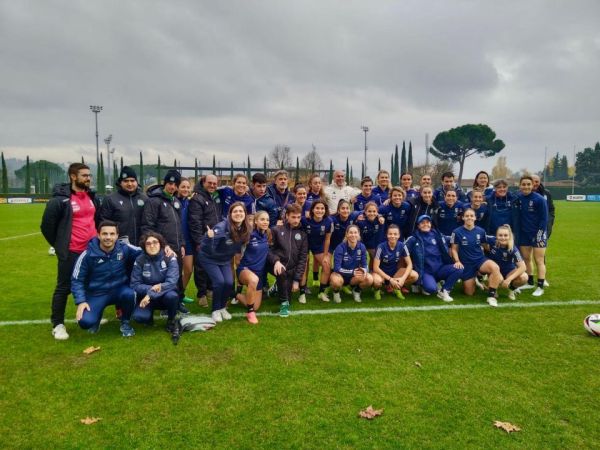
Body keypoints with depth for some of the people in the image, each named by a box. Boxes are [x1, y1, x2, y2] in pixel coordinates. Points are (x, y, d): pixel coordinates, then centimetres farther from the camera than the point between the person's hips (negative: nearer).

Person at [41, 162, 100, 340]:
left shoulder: (92, 197, 8)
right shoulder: (60, 199, -12)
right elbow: (46, 226, -5)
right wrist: (60, 246, 1)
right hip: (71, 253, -6)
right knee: (64, 287, 4)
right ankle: (58, 324, 16)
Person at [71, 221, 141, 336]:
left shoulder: (124, 248, -12)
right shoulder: (88, 254, -14)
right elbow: (77, 280, -6)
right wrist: (81, 301, -16)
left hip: (119, 289, 1)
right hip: (97, 294, -1)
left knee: (129, 294, -34)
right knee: (85, 321, -24)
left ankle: (125, 322, -2)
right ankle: (97, 314, 16)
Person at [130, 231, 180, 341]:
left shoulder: (170, 258, -13)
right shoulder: (139, 260, -9)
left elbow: (172, 282, -22)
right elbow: (134, 285, -10)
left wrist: (150, 294, -28)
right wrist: (150, 289, -26)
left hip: (166, 295, -1)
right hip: (147, 297, 1)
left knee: (172, 295, -36)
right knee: (138, 316, -28)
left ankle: (171, 321, -5)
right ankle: (150, 316, 11)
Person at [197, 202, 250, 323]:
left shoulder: (245, 229, -13)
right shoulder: (221, 227, -32)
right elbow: (209, 249, -34)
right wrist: (210, 238, -49)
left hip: (225, 260, 5)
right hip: (209, 258, -5)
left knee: (229, 282, -10)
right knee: (219, 281, -20)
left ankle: (222, 307, 17)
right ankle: (216, 310, 4)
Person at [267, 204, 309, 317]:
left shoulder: (302, 234, 6)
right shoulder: (276, 230, 1)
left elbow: (303, 258, 3)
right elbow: (268, 249, -3)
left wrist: (297, 279, -5)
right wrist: (276, 261, -24)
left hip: (292, 269, 3)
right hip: (278, 266, -3)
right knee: (281, 272, -35)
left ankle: (277, 287, 28)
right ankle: (284, 303, -19)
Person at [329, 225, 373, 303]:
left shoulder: (362, 247, -9)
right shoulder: (340, 248, -20)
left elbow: (364, 265, -6)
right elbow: (337, 268, -23)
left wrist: (364, 270, -30)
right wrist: (352, 272, -30)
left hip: (355, 275, 3)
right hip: (340, 274, -3)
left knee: (369, 279, -25)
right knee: (336, 281, -38)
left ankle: (356, 291, 7)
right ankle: (336, 292, 0)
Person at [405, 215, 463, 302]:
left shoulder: (437, 235, 10)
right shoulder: (414, 238, 0)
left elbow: (446, 252, 13)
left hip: (440, 268, 4)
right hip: (425, 271, -4)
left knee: (458, 269, -22)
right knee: (431, 288, -33)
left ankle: (443, 291, -4)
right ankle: (424, 285, 6)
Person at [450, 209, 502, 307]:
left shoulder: (481, 231, -2)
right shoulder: (457, 232, -9)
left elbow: (485, 246, 12)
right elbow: (454, 249, -2)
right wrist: (457, 261, -16)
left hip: (480, 260, 1)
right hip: (466, 264, -1)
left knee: (495, 268, -34)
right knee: (469, 293, 3)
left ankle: (491, 295, -20)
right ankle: (474, 279, 39)